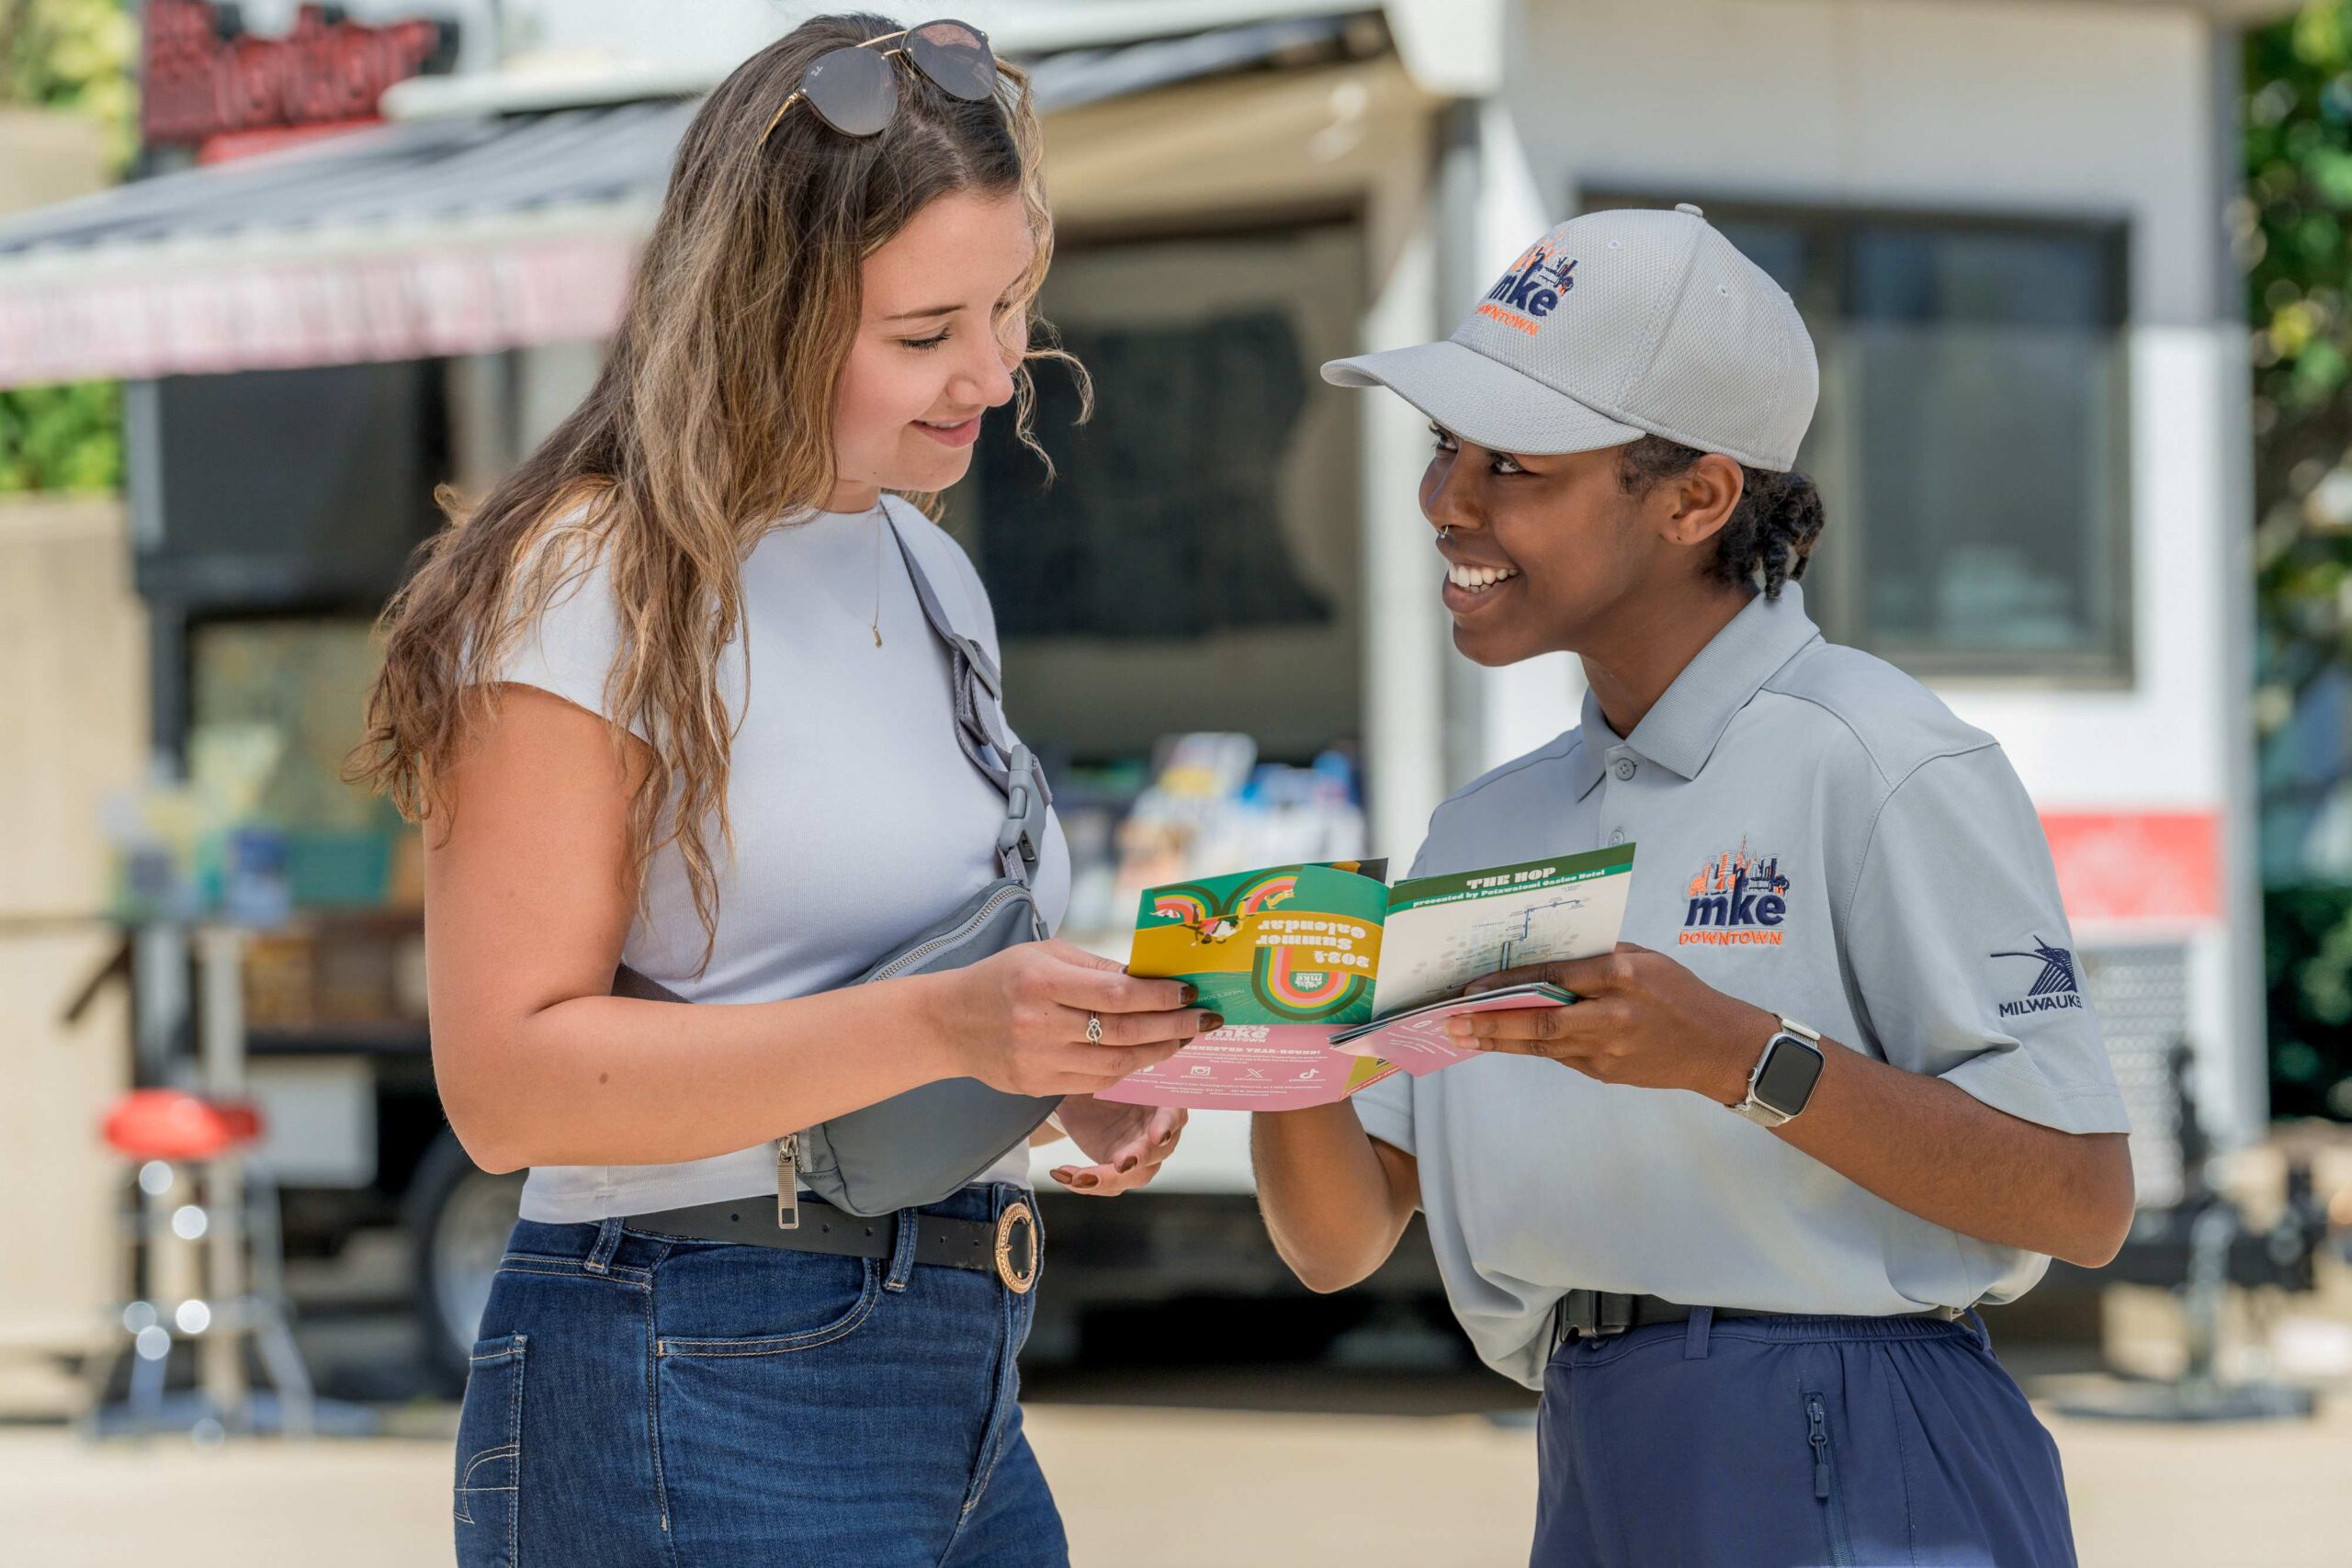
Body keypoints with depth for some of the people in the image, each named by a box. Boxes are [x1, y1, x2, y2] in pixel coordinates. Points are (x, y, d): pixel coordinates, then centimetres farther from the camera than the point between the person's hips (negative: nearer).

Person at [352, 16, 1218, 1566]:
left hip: (959, 1392, 8)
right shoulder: (590, 588, -10)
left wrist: (1068, 1062, 4)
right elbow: (509, 1079, -17)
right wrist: (941, 1026, -26)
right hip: (699, 1404, -8)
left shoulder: (932, 577, 16)